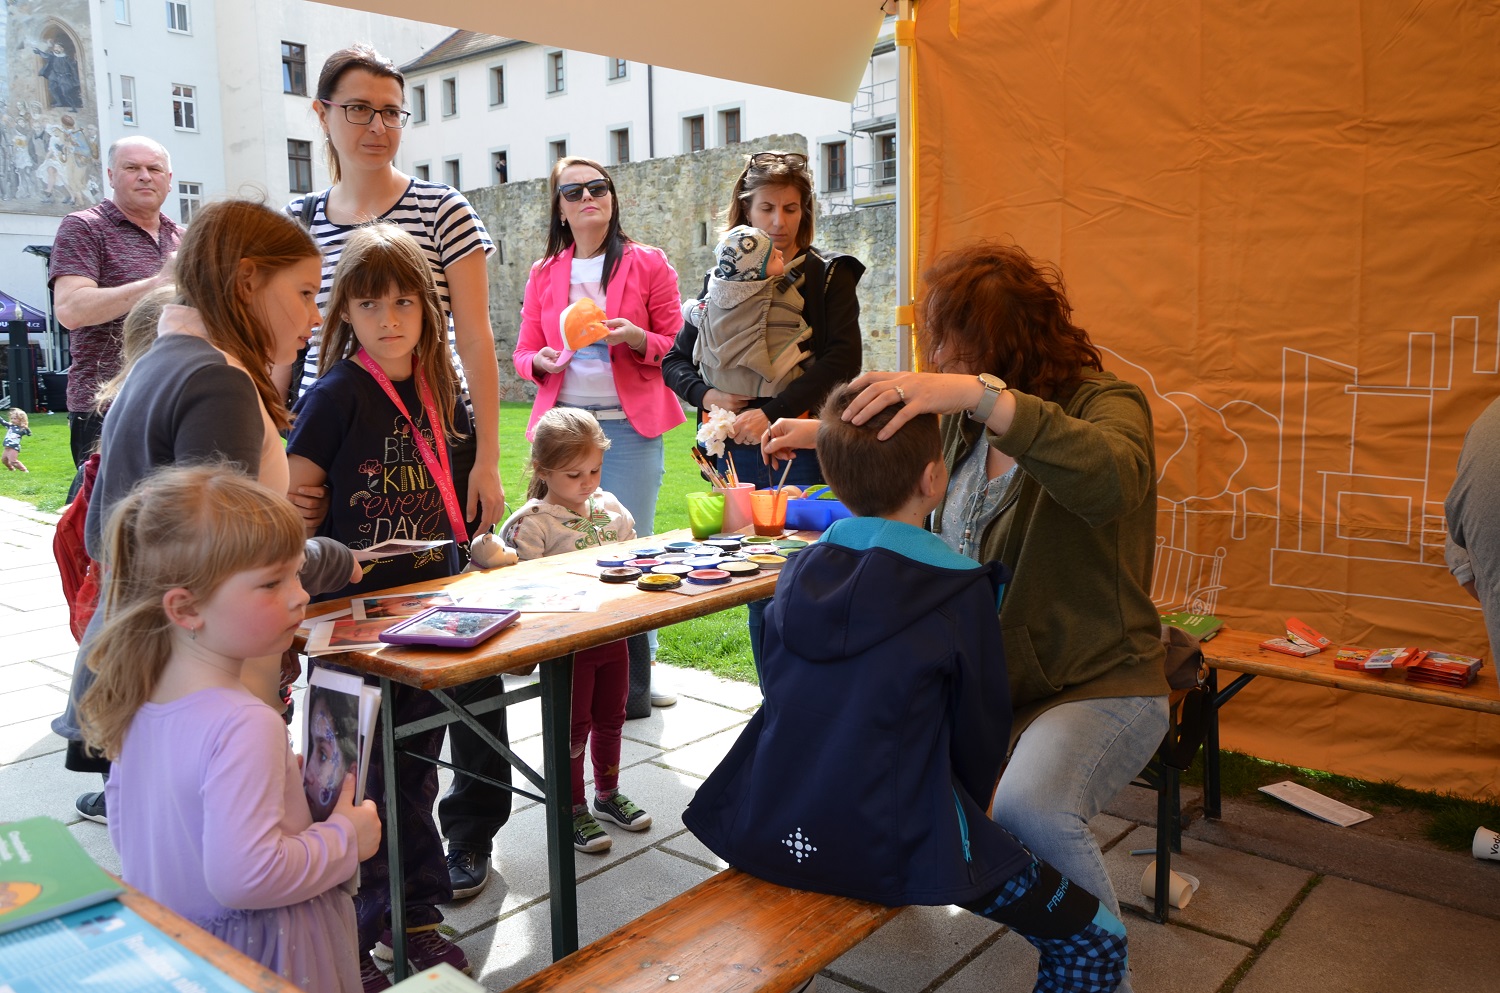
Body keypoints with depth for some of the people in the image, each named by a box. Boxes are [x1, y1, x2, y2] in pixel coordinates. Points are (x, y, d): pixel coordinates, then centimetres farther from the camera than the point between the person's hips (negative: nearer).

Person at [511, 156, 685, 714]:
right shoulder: (544, 273, 13)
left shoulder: (648, 264, 5)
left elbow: (676, 347, 4)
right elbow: (524, 352, 16)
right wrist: (541, 361, -7)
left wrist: (636, 338, -15)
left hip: (630, 426, -3)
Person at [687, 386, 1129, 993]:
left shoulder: (798, 572, 3)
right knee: (1096, 941, 6)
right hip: (891, 842, -6)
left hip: (767, 830, 7)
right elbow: (981, 731, -2)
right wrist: (967, 810, 20)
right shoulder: (962, 592, -12)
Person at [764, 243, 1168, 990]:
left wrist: (983, 395, -45)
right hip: (974, 676, 7)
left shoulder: (1104, 403, -12)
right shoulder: (959, 419, 5)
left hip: (1096, 687, -7)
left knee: (1028, 808, -34)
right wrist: (822, 438, 21)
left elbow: (1111, 480, -39)